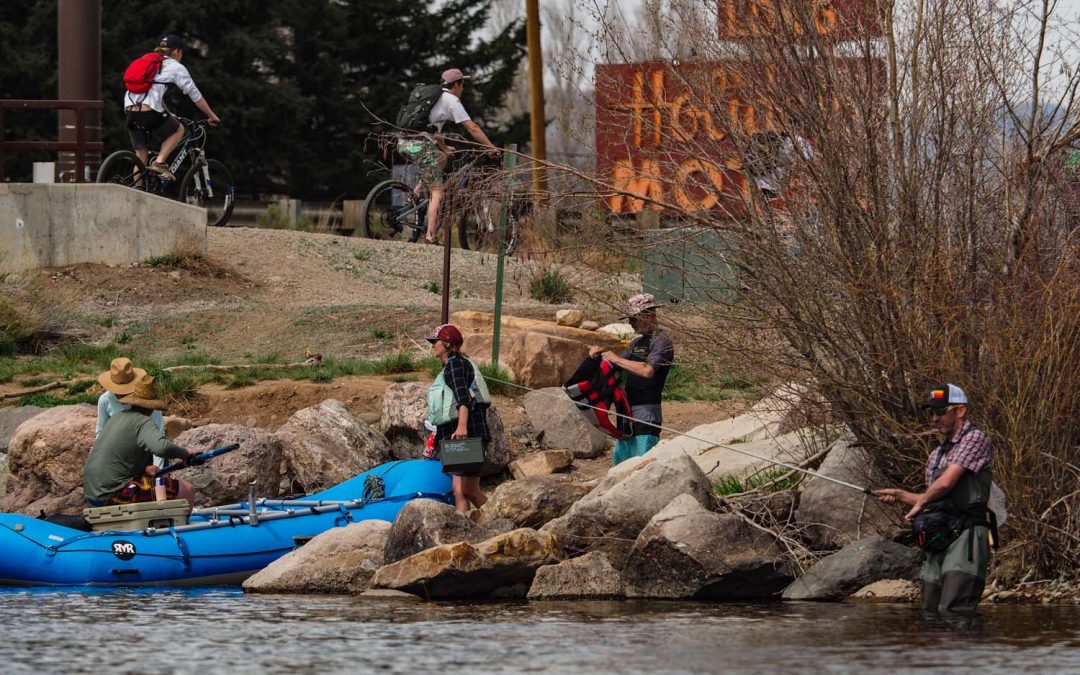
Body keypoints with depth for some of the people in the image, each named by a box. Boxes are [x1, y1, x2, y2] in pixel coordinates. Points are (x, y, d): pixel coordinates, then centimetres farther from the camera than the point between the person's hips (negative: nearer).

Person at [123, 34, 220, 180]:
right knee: (178, 130, 21)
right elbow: (195, 96, 12)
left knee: (141, 156, 16)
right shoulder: (175, 68, 7)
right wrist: (212, 116, 21)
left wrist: (168, 114, 46)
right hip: (149, 112, -6)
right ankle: (159, 162, 4)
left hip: (130, 112, 6)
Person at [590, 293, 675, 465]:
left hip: (646, 414, -9)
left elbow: (647, 370, -24)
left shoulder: (662, 342, -10)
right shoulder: (637, 343, 19)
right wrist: (599, 353, 7)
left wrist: (617, 359, -16)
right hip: (628, 412, 9)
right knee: (620, 462, 12)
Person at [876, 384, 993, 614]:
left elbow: (945, 483, -12)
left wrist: (919, 503, 5)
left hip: (965, 536, -9)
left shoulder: (975, 438, -3)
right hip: (938, 540, 9)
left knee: (952, 613, -20)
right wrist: (901, 496, 12)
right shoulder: (937, 455, 22)